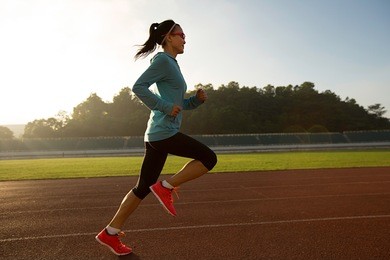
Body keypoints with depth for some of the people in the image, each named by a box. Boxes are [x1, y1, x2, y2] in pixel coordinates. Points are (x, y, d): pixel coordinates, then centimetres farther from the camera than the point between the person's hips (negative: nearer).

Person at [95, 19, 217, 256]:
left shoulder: (172, 64, 23)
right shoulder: (163, 60, -5)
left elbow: (178, 104, 26)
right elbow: (139, 87, -17)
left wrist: (197, 99, 10)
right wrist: (166, 107, -18)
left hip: (158, 135, 9)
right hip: (164, 133, -9)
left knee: (143, 187, 11)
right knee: (209, 158, -2)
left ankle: (111, 233, 18)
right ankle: (166, 186, -2)